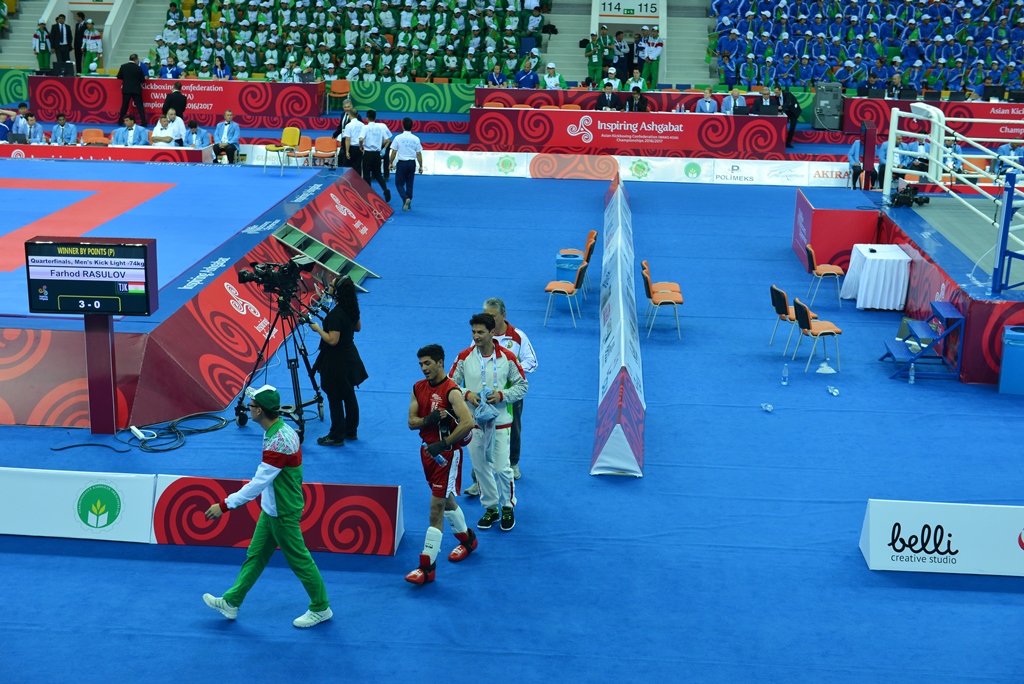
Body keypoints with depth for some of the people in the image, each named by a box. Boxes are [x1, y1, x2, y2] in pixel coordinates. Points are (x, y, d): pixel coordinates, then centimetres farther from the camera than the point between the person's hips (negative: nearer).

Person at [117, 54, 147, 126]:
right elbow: (142, 80, -3)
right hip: (136, 90, -2)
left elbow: (119, 77, 5)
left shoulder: (123, 66, -3)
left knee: (124, 105, 13)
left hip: (126, 89, 2)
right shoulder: (138, 68, -8)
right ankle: (144, 122, -7)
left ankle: (120, 121, 18)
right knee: (140, 106, 0)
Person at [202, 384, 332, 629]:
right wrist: (252, 485, 26)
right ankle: (231, 602, 28)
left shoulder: (278, 442, -31)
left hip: (283, 514, -9)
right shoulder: (281, 429, -1)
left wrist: (224, 505, -26)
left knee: (299, 560, 6)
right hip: (271, 509, 10)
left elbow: (258, 483, -30)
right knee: (255, 556, 17)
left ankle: (321, 609, 22)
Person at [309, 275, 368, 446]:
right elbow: (358, 327, 15)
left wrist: (318, 328, -13)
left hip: (336, 362, -9)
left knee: (335, 399, 2)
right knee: (349, 395, 19)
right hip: (350, 357, 9)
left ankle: (336, 437, 11)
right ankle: (351, 431, 30)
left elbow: (332, 340, -26)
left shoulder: (336, 314, -26)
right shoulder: (352, 308, 0)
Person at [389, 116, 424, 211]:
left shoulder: (398, 138, -8)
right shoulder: (416, 139, -2)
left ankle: (405, 198, -19)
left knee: (399, 183, 6)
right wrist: (421, 166, 9)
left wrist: (391, 163, 7)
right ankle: (408, 204, 17)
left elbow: (394, 152, -5)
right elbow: (419, 154, 1)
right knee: (409, 184, 13)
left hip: (402, 163, -3)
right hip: (412, 163, 3)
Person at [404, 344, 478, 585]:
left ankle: (427, 568, -6)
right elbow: (411, 422, 0)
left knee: (436, 508, -8)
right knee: (446, 501, 23)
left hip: (447, 454, -8)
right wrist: (429, 419, -20)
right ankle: (467, 539, 46)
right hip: (428, 450, 8)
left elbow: (468, 423, -29)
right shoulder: (418, 388, 4)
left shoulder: (451, 391, -19)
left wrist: (443, 444, -28)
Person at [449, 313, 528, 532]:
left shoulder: (507, 357, -8)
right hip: (473, 422, 2)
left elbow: (522, 385, 0)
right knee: (480, 468, 10)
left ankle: (508, 507, 21)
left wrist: (502, 395, -16)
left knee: (502, 468, -1)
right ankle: (490, 508, 26)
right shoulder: (464, 357, -4)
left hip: (500, 422, -2)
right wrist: (466, 394, -15)